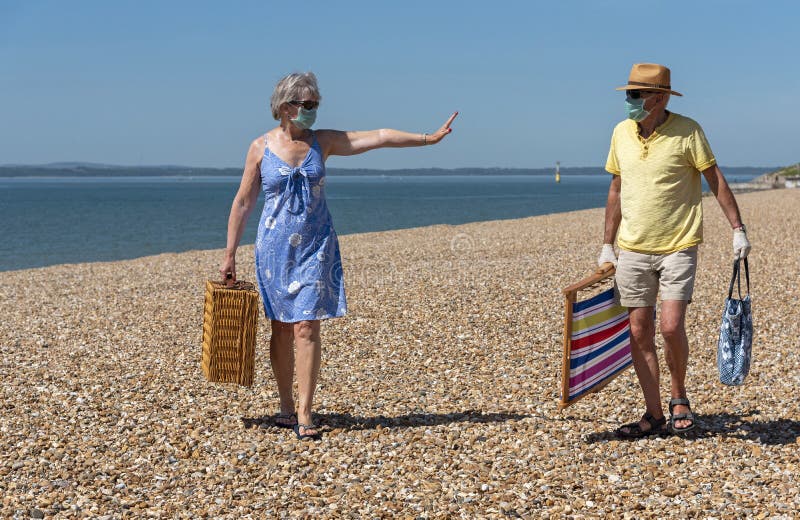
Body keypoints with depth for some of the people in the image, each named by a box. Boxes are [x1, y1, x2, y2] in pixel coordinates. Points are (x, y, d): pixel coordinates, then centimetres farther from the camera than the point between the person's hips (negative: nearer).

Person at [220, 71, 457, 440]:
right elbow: (243, 202, 2)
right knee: (281, 328, 7)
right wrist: (229, 254, 2)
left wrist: (428, 138, -9)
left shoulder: (322, 142, 2)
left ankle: (304, 415, -5)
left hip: (315, 247, 0)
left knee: (306, 327, -8)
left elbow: (378, 137, -3)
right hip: (275, 248, 0)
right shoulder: (261, 147, -2)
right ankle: (286, 407, 21)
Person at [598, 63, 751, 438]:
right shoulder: (621, 132, 6)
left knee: (671, 327, -13)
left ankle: (678, 397, 13)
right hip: (633, 250, 4)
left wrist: (738, 228, -7)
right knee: (639, 332, 3)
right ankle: (654, 416, 13)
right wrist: (607, 245, 13)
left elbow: (715, 180, -2)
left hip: (678, 247, -4)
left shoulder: (687, 131, -8)